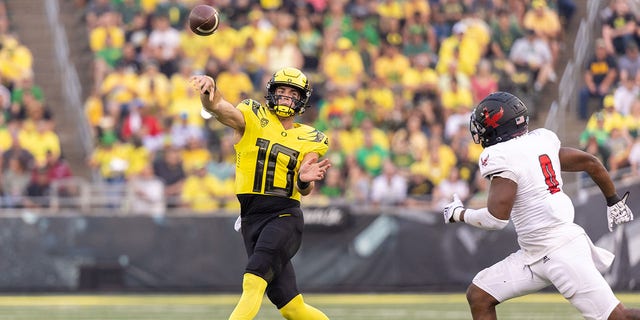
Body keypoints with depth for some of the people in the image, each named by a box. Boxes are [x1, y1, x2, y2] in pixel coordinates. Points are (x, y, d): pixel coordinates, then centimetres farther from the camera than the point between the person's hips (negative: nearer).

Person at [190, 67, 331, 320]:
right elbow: (219, 108, -15)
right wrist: (209, 90, -38)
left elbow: (304, 190, -1)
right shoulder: (254, 119, 6)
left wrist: (305, 180, -25)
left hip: (285, 215, -1)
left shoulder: (309, 140, 10)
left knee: (253, 282, -25)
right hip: (252, 218, 1)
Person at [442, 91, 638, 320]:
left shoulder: (502, 158, -13)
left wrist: (459, 214, 0)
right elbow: (591, 163, 16)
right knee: (478, 297, 8)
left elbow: (496, 219, -18)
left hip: (561, 251, -9)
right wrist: (613, 201, 30)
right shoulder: (541, 141, 10)